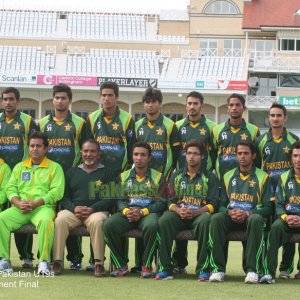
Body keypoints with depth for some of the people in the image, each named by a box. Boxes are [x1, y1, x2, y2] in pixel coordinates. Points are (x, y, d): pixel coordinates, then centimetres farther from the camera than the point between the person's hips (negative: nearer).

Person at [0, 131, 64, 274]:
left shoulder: (54, 167, 11)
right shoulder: (19, 167, 23)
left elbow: (57, 191, -2)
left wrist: (36, 203, -13)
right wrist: (18, 203, -9)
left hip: (43, 207, -3)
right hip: (19, 208, 3)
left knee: (45, 221, -39)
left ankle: (44, 261, -32)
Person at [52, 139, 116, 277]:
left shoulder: (106, 173, 15)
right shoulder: (72, 172, 23)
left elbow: (110, 199, 4)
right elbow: (64, 196, 15)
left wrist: (92, 209, -11)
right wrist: (74, 208, -7)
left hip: (97, 210, -2)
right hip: (73, 210, 2)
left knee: (96, 221, -37)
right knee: (60, 220, -31)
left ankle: (99, 262, -32)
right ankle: (57, 261, -28)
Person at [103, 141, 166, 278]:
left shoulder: (157, 177, 10)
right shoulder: (124, 176, 19)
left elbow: (161, 202, 2)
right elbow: (119, 200, 13)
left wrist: (142, 212, -13)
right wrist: (126, 211, -10)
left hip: (148, 213, -3)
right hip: (127, 213, 3)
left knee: (151, 226, -39)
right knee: (109, 225, -28)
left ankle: (146, 265, -21)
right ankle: (121, 265, -17)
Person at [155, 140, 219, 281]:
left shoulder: (209, 177, 11)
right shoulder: (176, 176, 19)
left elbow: (212, 204, 1)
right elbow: (171, 201, 11)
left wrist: (194, 212, -16)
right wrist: (179, 211, -12)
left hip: (199, 214, -2)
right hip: (178, 214, 2)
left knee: (205, 221, -38)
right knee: (164, 220, -32)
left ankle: (203, 269, -31)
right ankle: (165, 268, -30)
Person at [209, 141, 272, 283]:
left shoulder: (262, 177, 9)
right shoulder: (228, 176, 19)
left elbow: (267, 207, 2)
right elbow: (221, 204, 15)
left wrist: (247, 213, -15)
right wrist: (229, 212, -8)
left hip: (251, 217, -2)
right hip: (230, 217, 2)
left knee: (256, 220, -39)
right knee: (216, 218, -32)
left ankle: (252, 269, -38)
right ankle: (218, 268, -33)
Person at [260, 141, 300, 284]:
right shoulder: (284, 178, 11)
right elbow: (278, 204, 8)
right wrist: (286, 217, -14)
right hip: (288, 217, 2)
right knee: (275, 227, -31)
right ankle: (269, 272, -33)